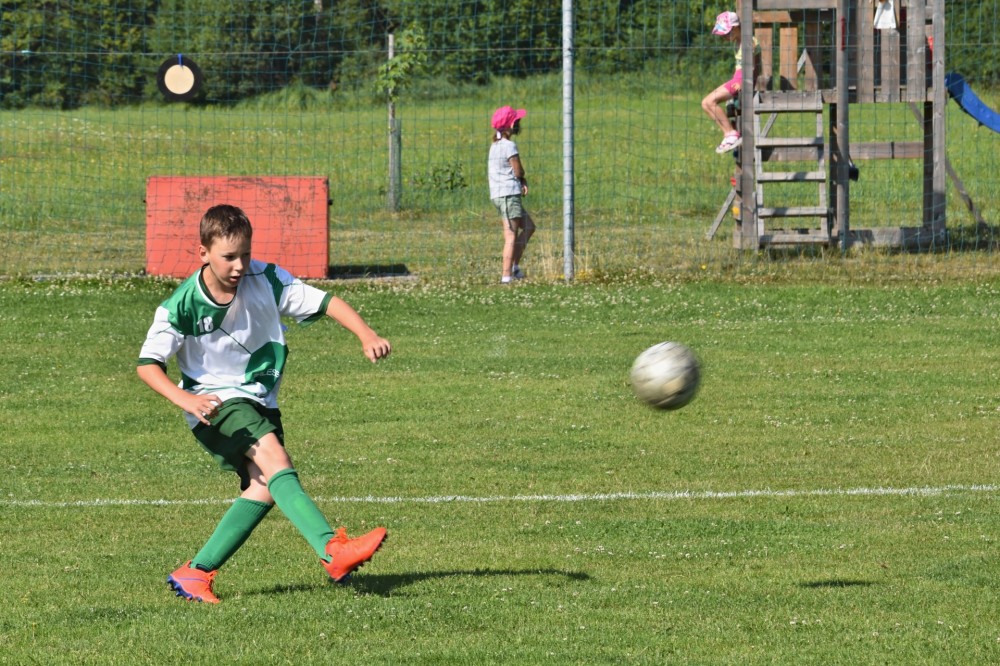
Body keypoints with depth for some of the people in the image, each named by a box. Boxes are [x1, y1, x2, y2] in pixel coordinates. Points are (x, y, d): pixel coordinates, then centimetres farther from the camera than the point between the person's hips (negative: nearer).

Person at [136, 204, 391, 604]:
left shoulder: (266, 281, -8)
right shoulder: (183, 306, -16)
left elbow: (325, 302, -8)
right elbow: (148, 363, -16)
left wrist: (367, 336, -24)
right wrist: (184, 399, -34)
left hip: (260, 401, 6)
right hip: (214, 403, -6)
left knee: (263, 487, -9)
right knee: (273, 458, -29)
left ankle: (196, 574, 2)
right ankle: (333, 550, -43)